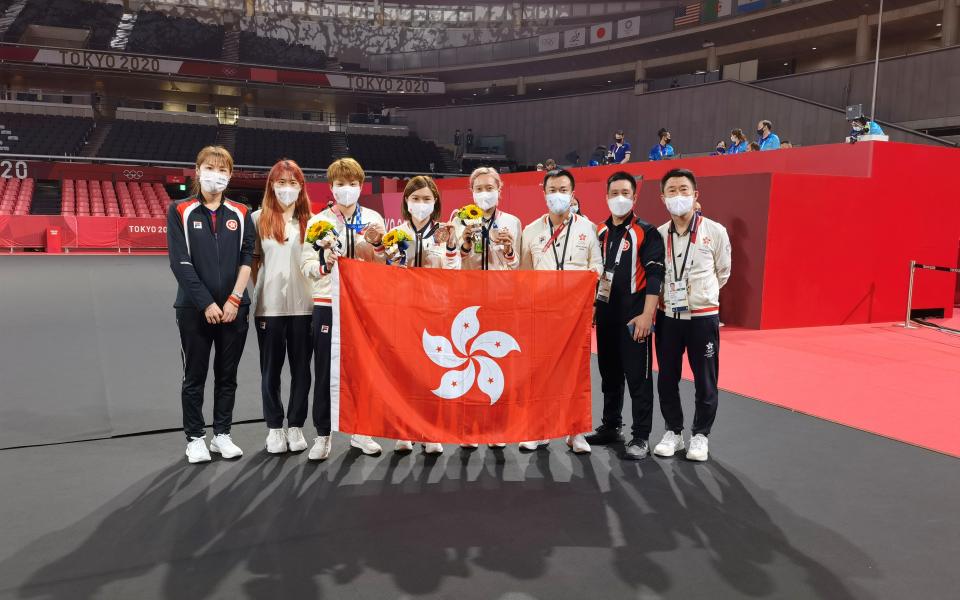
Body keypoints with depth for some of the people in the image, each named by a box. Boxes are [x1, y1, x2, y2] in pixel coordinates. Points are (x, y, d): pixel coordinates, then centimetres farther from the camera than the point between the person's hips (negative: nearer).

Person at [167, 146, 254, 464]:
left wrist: (234, 299, -9)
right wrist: (207, 303, -14)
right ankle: (194, 438, 18)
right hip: (194, 308, -2)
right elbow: (180, 262, -8)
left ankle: (222, 434, 22)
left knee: (227, 375, 10)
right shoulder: (180, 211, -1)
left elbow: (247, 259, 2)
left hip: (234, 307, 2)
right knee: (194, 376, 6)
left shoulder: (240, 214, 7)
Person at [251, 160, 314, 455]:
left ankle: (296, 426, 20)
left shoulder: (311, 220, 6)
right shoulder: (259, 218, 5)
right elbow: (253, 260, 7)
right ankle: (275, 428, 20)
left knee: (301, 368, 7)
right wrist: (259, 288, -1)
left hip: (303, 305, 1)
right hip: (269, 305, 0)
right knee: (270, 369, 8)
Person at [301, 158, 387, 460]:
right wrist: (324, 265, -23)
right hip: (328, 304, -1)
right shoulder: (318, 221, 3)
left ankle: (360, 431, 21)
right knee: (325, 371, 2)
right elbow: (306, 265, -3)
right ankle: (323, 435, 14)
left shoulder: (374, 219, 8)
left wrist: (375, 243, -11)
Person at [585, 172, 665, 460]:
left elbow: (655, 275, -14)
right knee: (609, 373, 15)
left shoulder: (647, 233, -7)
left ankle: (641, 437, 8)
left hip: (634, 317, -6)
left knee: (638, 377, -1)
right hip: (605, 316, 6)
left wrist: (646, 315, -20)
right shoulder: (599, 233, 12)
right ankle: (611, 427, 29)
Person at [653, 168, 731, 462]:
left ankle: (700, 435, 23)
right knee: (667, 379, 10)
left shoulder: (715, 232, -7)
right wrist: (668, 295, 8)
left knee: (705, 381, 6)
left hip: (703, 316, -2)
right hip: (668, 316, 2)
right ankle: (673, 432, 27)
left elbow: (722, 271, 7)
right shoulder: (658, 235, 0)